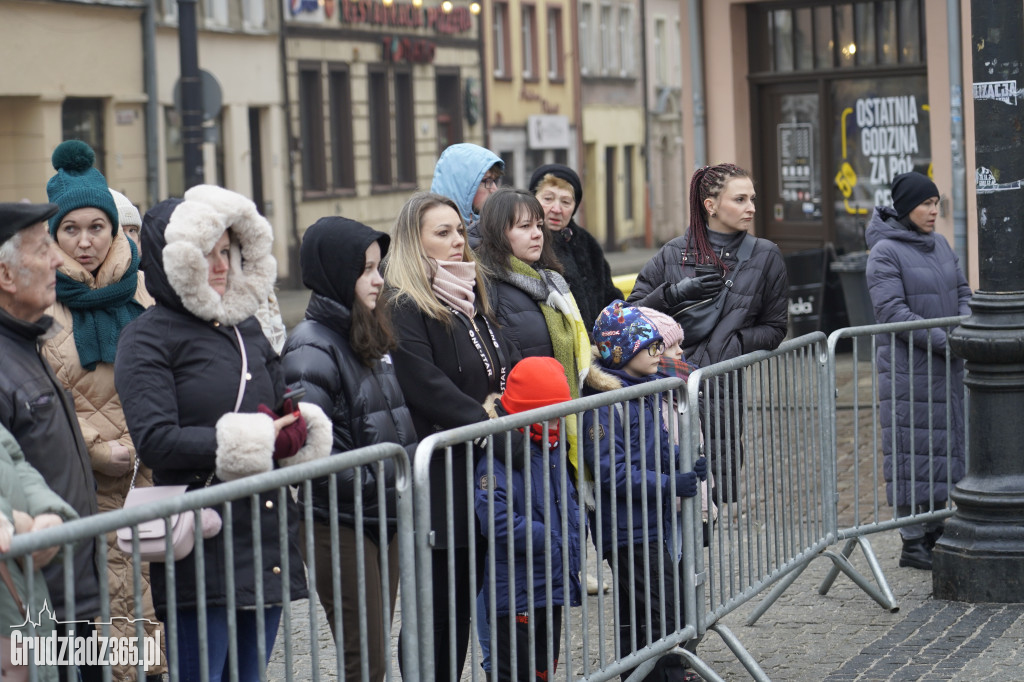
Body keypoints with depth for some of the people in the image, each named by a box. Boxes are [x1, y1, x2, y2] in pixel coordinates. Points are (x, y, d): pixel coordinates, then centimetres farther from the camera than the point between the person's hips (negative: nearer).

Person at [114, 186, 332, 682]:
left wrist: (298, 429, -3)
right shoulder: (148, 337, -5)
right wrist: (254, 441, -14)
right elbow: (156, 442, -16)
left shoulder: (245, 328, 17)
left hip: (267, 542, 7)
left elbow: (287, 415, 21)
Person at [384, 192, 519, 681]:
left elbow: (509, 372, 20)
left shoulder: (472, 301, 17)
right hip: (440, 483, -8)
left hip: (485, 475, 8)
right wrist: (500, 435, -22)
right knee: (439, 610, -1)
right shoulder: (404, 309, -10)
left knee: (464, 603, 11)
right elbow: (431, 392, -20)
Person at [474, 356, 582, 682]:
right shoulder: (498, 458, -18)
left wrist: (572, 539, 5)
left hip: (552, 586, 9)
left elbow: (569, 502, 25)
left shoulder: (552, 450, 12)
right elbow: (498, 520, -28)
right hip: (517, 592, -9)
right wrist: (550, 540, -23)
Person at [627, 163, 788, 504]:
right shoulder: (674, 254, 9)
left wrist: (734, 342, -7)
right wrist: (677, 292, -7)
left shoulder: (765, 256, 9)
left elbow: (775, 328, 10)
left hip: (724, 389, 0)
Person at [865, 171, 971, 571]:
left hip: (946, 366, 7)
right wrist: (945, 340, -21)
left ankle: (934, 534, 19)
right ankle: (912, 542, 3)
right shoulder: (885, 252, -10)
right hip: (908, 367, -7)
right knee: (912, 450, -4)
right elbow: (891, 310, -18)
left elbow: (962, 292, 16)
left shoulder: (939, 245, 12)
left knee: (943, 446, 10)